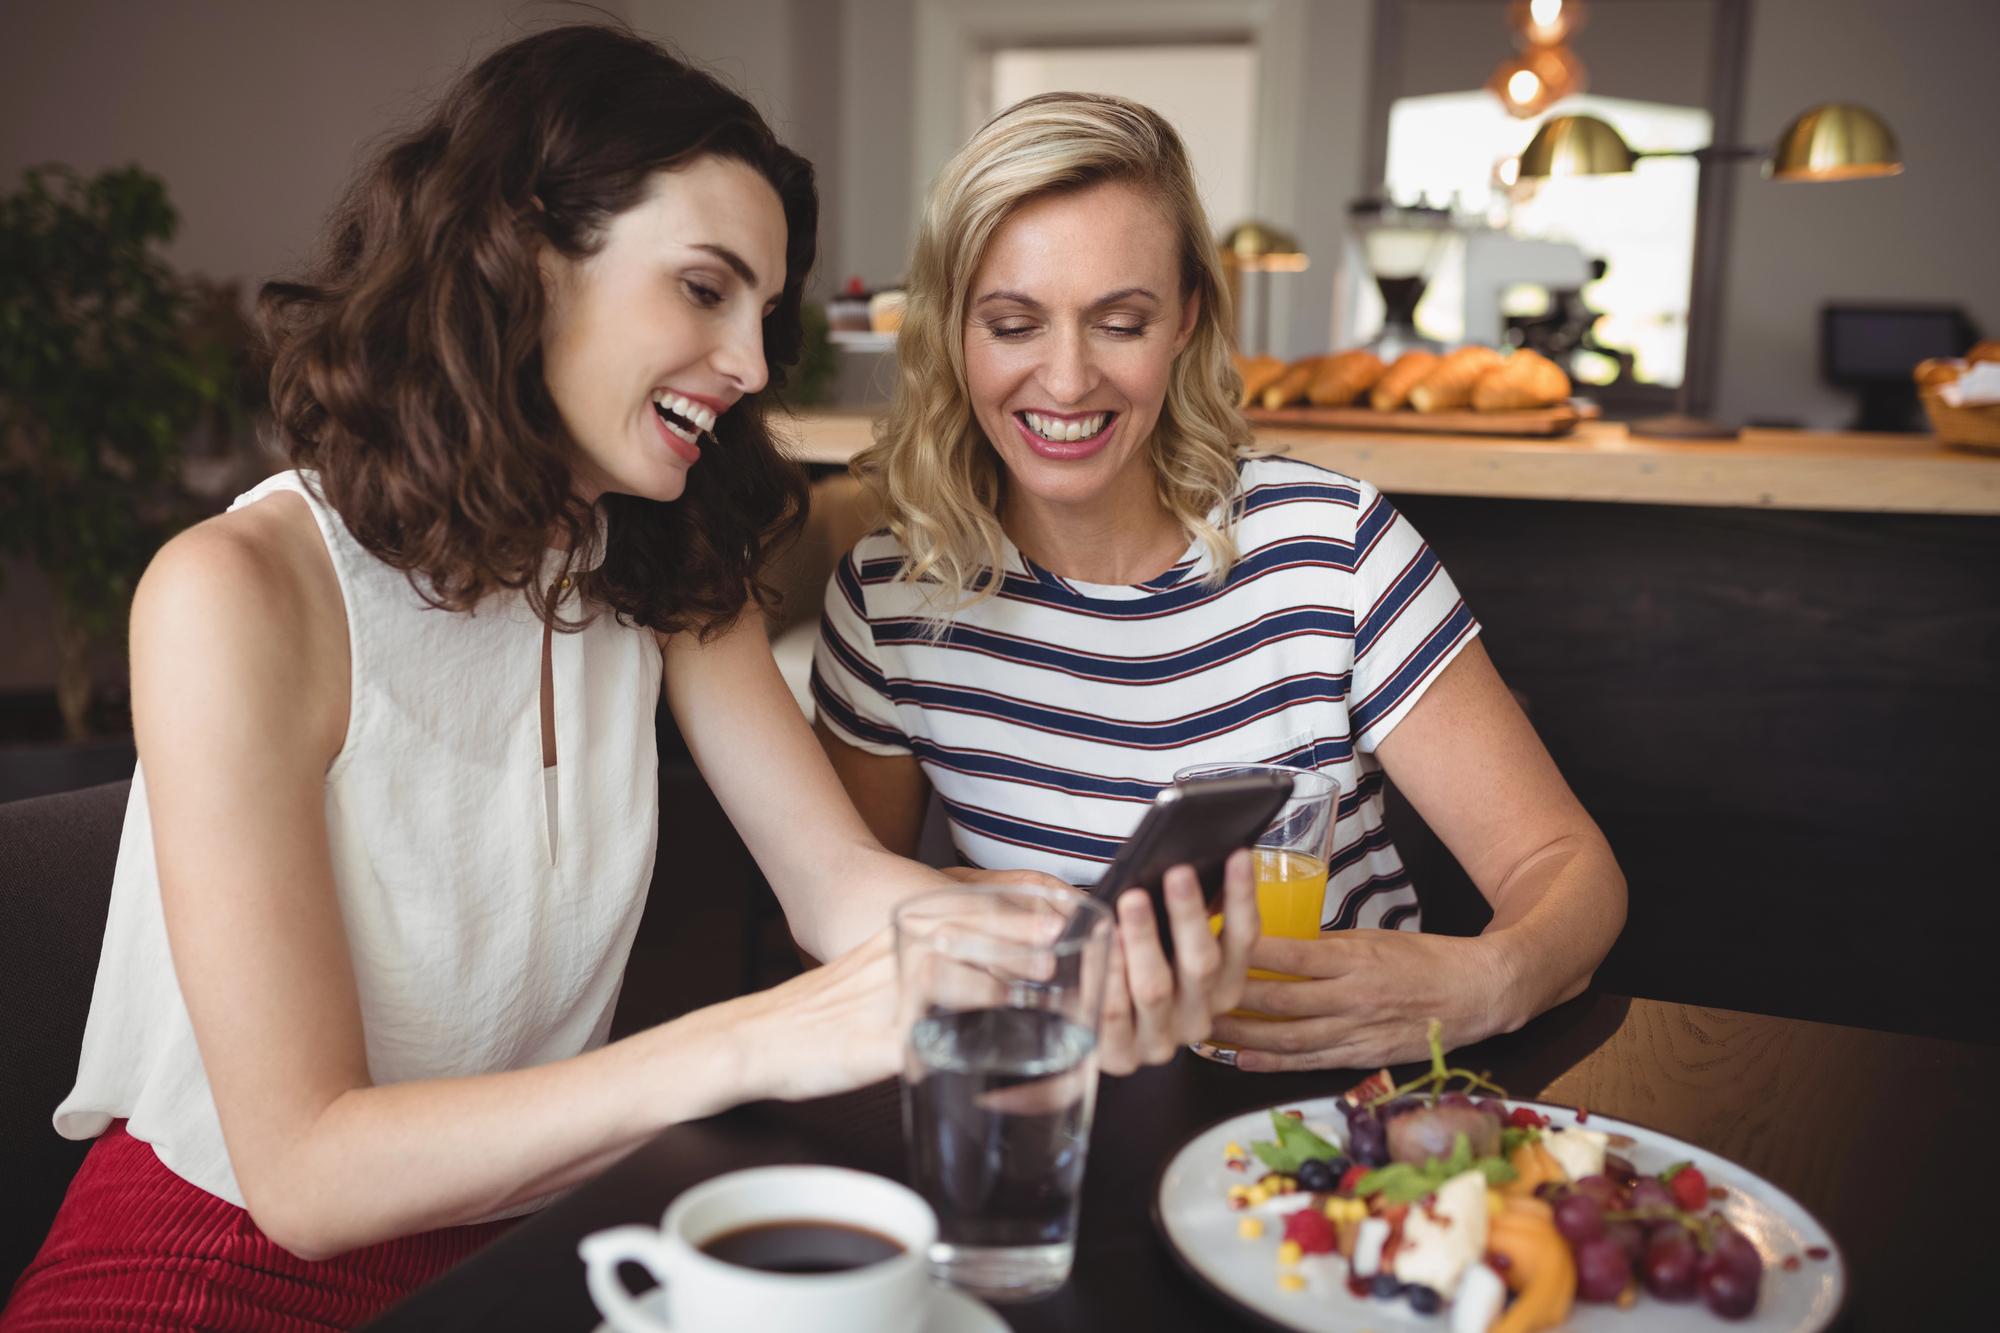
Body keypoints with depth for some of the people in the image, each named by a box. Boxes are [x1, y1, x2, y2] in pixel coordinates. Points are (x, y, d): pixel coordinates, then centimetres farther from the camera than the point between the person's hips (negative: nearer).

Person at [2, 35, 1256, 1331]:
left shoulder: (665, 571, 0)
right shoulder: (238, 593, -19)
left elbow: (841, 878, -8)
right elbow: (304, 1173, -22)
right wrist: (754, 1043, -33)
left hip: (525, 1228, 5)